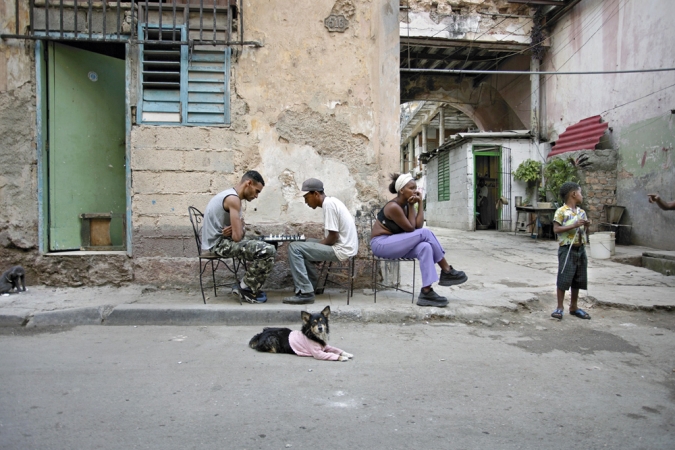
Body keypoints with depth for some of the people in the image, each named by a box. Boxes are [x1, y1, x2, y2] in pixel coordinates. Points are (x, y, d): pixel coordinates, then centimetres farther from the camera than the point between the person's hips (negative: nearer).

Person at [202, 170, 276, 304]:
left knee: (260, 246, 22)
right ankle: (246, 289, -3)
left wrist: (236, 228, -10)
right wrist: (238, 230, -1)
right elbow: (237, 237, -24)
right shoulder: (233, 198, -19)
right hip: (219, 243, -11)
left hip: (218, 241, 11)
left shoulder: (229, 195, 13)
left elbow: (239, 228, 14)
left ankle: (245, 285, 17)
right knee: (268, 251, -20)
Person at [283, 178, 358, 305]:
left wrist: (318, 244, -4)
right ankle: (312, 284, 25)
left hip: (341, 249, -10)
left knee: (294, 248, -12)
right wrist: (317, 244, 11)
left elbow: (333, 237, -20)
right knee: (304, 244, 25)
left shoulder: (328, 204, -17)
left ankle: (305, 293, -13)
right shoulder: (331, 201, 14)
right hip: (345, 245, 10)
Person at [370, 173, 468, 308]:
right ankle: (447, 271, -8)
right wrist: (411, 206, -10)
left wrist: (420, 203, -6)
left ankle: (427, 292, -18)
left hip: (394, 243, 9)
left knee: (425, 247, -19)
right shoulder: (394, 207, -20)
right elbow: (411, 228, -16)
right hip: (381, 244, -9)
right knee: (425, 233, -19)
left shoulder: (406, 205, 7)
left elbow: (419, 225, -7)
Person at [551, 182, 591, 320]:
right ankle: (559, 307, 5)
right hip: (567, 249, -7)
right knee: (563, 279, -4)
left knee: (578, 280, 12)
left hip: (580, 249, 7)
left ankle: (574, 307, 24)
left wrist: (586, 225, -2)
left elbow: (584, 231, 19)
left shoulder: (582, 212, 11)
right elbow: (556, 229, -16)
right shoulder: (561, 211, -9)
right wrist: (574, 225, -22)